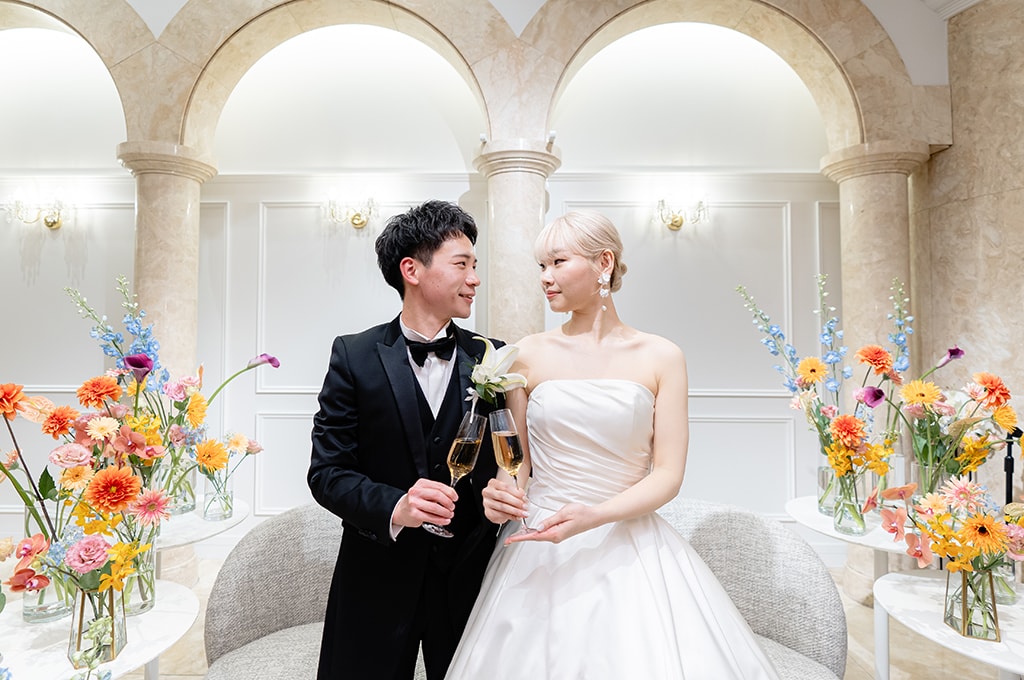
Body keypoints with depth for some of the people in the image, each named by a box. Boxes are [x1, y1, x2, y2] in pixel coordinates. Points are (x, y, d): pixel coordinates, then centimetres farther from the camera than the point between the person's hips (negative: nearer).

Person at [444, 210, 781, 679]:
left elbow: (668, 475, -6)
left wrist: (594, 516, -20)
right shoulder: (530, 354, 1)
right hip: (539, 551, 1)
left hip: (629, 547, -1)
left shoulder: (661, 358, -3)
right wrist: (499, 493, -15)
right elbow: (517, 458, 6)